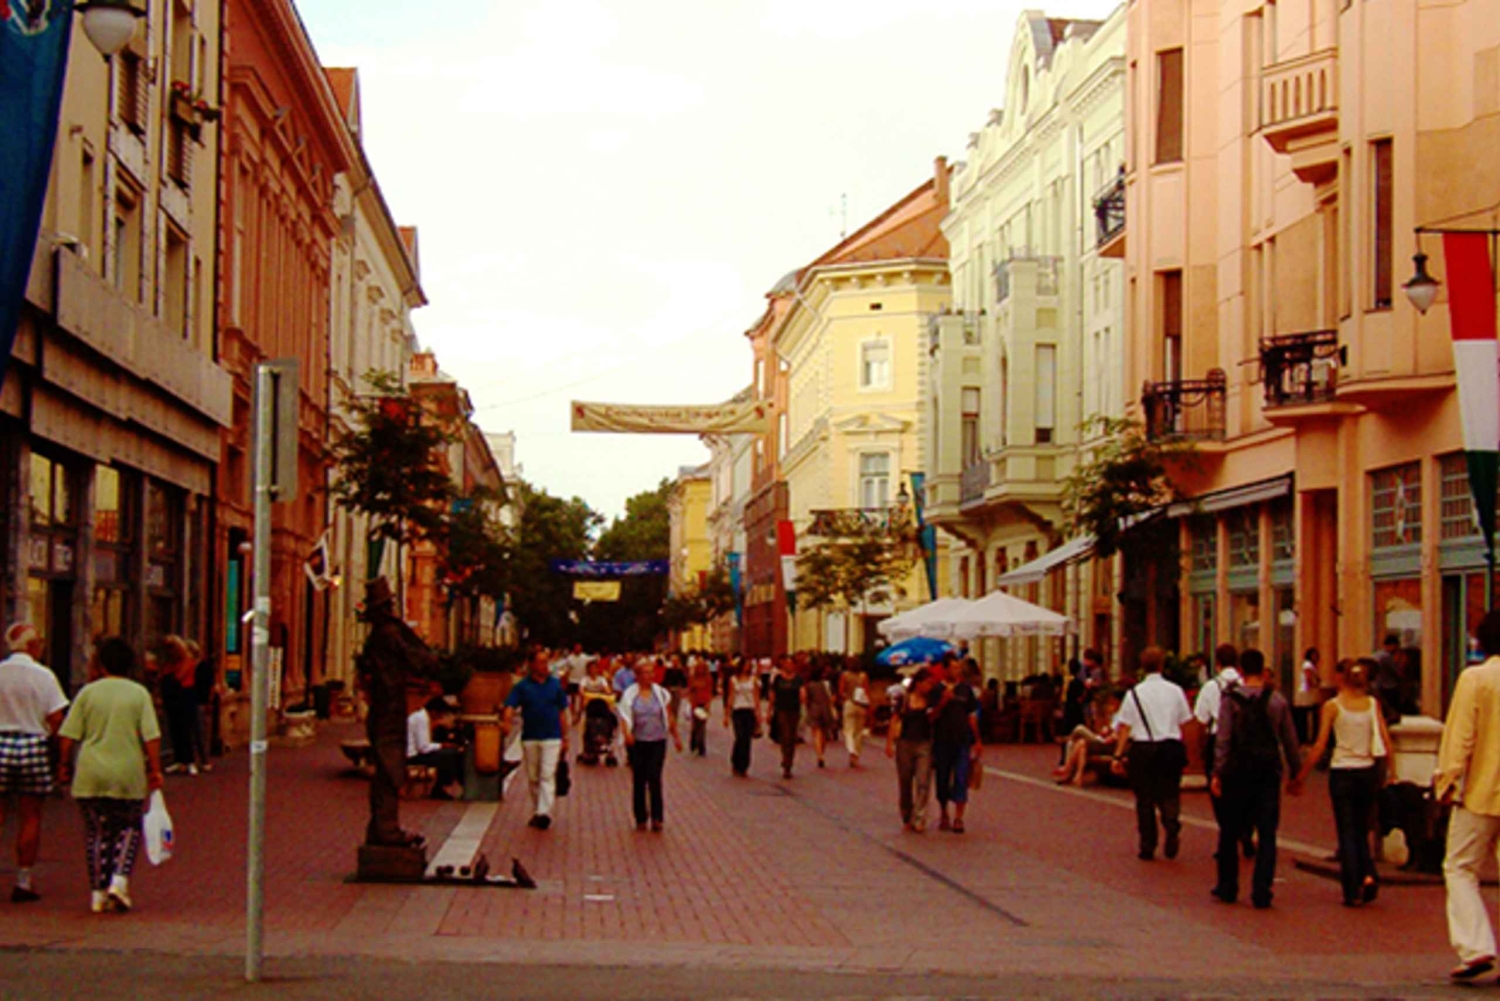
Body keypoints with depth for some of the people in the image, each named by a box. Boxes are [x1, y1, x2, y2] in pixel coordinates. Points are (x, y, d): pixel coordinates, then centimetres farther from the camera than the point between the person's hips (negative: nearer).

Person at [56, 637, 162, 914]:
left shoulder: (88, 692, 2)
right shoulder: (139, 693, 1)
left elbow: (68, 736, 0)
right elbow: (151, 736, -6)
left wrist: (64, 764, 12)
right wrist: (154, 769, -1)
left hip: (90, 776, 1)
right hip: (129, 776, -1)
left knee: (97, 832, 8)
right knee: (129, 829, 12)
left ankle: (98, 893, 8)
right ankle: (119, 880, -7)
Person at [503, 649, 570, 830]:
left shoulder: (555, 684, 5)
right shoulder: (522, 686, 2)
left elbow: (562, 712, 9)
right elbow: (511, 706, -8)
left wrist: (564, 738, 8)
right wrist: (507, 722, -30)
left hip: (552, 737, -1)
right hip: (529, 737, 1)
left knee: (547, 776, -12)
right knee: (533, 778, 10)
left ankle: (544, 812, -18)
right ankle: (536, 812, 23)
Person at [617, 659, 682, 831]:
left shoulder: (661, 693, 6)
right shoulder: (630, 694, 1)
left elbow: (669, 717, 14)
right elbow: (624, 716, -6)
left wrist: (676, 737, 17)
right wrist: (626, 732, -23)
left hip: (657, 741, 0)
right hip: (637, 743, 0)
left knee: (654, 778, -12)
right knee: (638, 781, 4)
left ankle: (657, 818, -11)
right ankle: (640, 819, 14)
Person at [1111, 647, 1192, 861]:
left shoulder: (1135, 693, -2)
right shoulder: (1175, 691, 2)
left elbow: (1124, 727, -4)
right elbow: (1185, 722, 5)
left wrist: (1119, 755, -1)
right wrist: (1180, 749, 15)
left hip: (1142, 749, -1)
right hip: (1170, 746, 1)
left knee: (1145, 798, 9)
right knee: (1169, 794, 8)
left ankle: (1147, 846, 11)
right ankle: (1172, 826, -22)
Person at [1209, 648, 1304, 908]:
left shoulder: (1231, 700, -5)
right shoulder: (1277, 700, 2)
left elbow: (1223, 740, -10)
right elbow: (1290, 740, 5)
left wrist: (1217, 774, -7)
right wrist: (1296, 774, 13)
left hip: (1238, 771, -1)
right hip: (1269, 772, 1)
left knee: (1230, 832, 12)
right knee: (1267, 834, 3)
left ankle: (1227, 888, 19)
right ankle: (1261, 893, -2)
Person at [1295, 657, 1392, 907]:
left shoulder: (1332, 706, -5)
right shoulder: (1372, 704, 4)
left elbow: (1320, 746, -7)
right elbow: (1386, 741, 0)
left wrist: (1301, 775, -1)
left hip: (1342, 773, -3)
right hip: (1368, 772, 3)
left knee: (1347, 832, 3)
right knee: (1361, 830, 17)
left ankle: (1353, 891, 0)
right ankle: (1367, 875, -6)